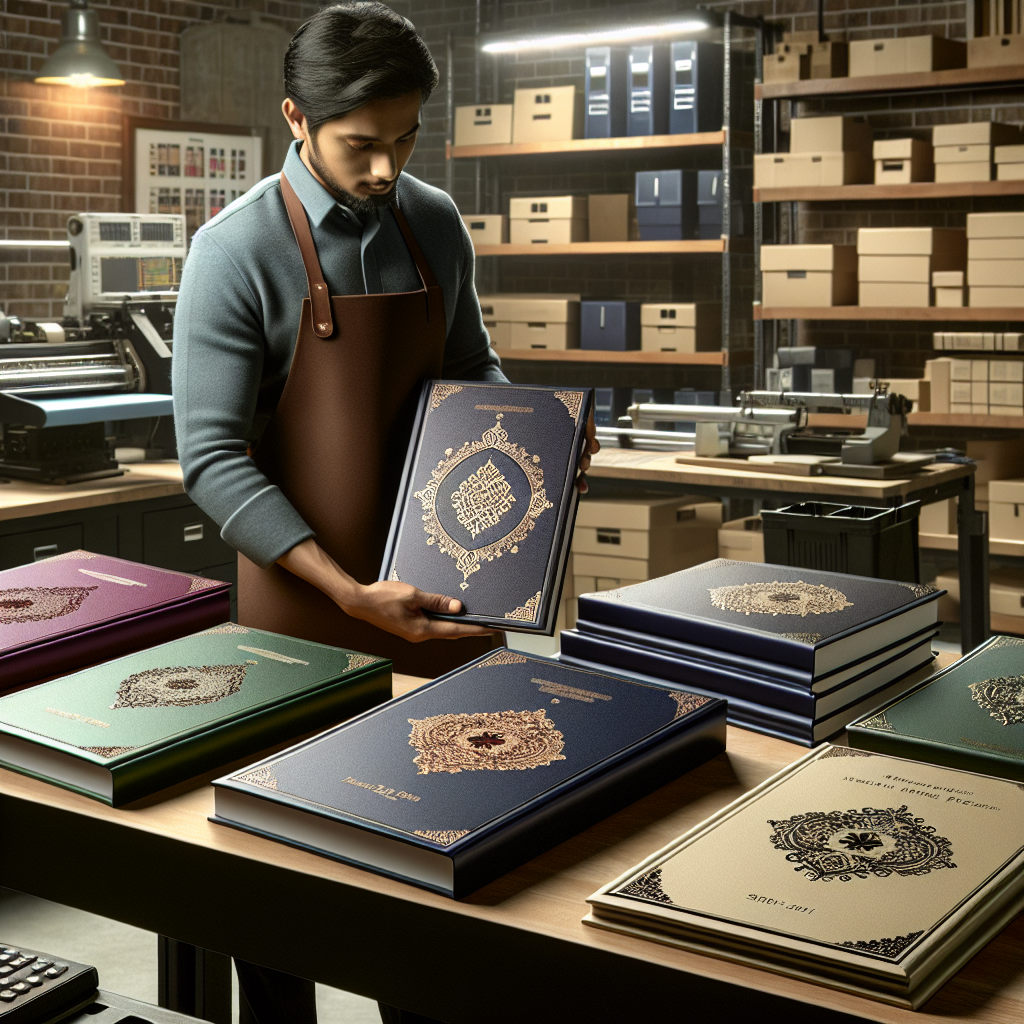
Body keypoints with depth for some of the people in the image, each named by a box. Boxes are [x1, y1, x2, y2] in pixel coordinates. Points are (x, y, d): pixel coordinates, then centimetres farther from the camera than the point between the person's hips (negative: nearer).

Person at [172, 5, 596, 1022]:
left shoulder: (435, 225, 5)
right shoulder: (237, 251, -12)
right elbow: (213, 460, -15)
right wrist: (350, 593, -22)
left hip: (435, 586, 5)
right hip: (307, 599, -5)